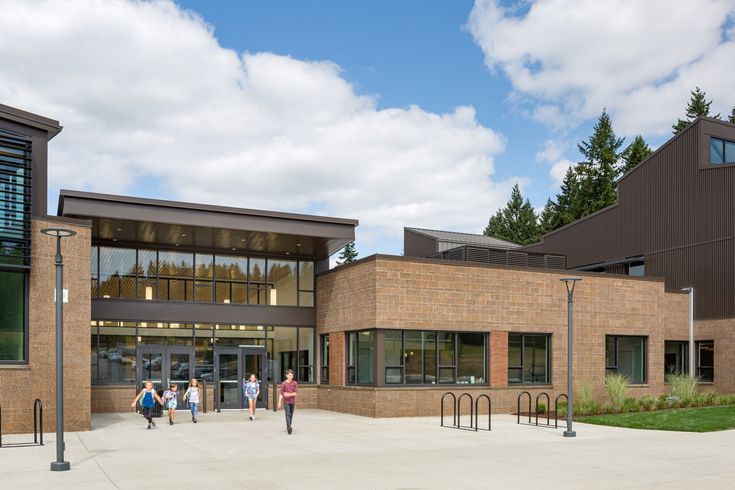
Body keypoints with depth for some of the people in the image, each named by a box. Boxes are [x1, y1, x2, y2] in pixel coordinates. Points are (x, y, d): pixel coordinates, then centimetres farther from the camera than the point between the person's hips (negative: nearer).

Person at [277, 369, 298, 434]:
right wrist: (279, 402, -10)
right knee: (288, 415, -13)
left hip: (292, 402, 3)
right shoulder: (283, 384, -3)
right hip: (286, 402, -3)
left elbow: (296, 393, -4)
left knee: (291, 415, 9)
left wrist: (289, 394, -16)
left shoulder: (295, 383, 2)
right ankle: (289, 427, -22)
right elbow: (281, 394, -4)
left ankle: (288, 427, 22)